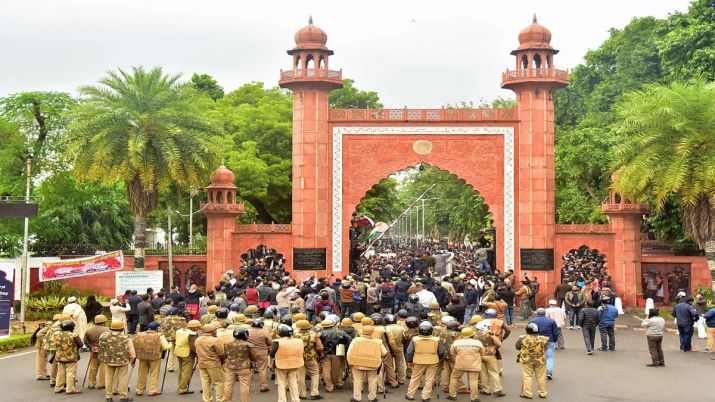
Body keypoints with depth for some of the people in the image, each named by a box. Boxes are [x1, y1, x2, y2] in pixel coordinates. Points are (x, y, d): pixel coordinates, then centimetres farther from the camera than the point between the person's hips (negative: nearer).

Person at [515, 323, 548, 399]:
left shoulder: (523, 338, -9)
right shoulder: (543, 339, -6)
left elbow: (517, 347, 0)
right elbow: (545, 348, 3)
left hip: (526, 360, -1)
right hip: (540, 361, 1)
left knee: (527, 376, 6)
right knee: (541, 377, 11)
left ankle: (527, 393, 6)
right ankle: (542, 393, 19)